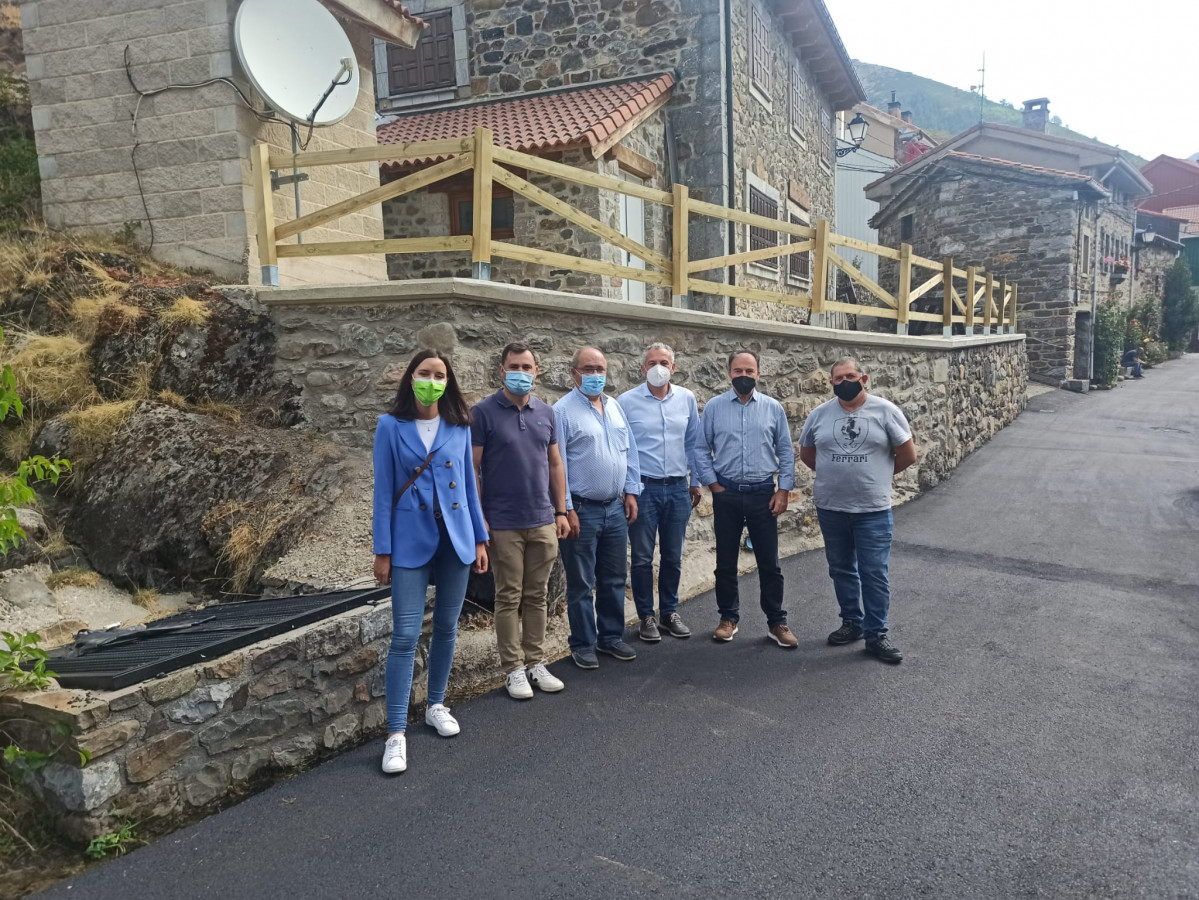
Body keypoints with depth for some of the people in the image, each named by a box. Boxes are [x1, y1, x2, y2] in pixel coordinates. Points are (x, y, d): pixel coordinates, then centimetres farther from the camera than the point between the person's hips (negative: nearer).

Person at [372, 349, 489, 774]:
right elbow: (383, 491, -2)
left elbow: (469, 484, 10)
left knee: (447, 627, 13)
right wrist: (382, 551, -4)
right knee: (405, 635, -6)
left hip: (456, 538, 3)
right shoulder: (391, 427, -2)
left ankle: (436, 705, 32)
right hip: (411, 540, -3)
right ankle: (396, 734, 1)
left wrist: (480, 539, 9)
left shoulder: (460, 427, 5)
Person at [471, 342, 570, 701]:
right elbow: (472, 469, -6)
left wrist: (561, 512, 8)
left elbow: (555, 465, 13)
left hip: (543, 522, 4)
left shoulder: (546, 413, 9)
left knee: (537, 595, 11)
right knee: (509, 597, 4)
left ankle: (536, 662, 22)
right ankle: (514, 669, 14)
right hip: (503, 524, -4)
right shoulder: (483, 412, -5)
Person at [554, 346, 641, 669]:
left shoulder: (615, 407, 11)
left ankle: (611, 637, 29)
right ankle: (583, 645, 19)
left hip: (616, 508, 6)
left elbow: (630, 452, 15)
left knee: (614, 579, 15)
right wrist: (567, 509, -14)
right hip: (582, 510, -6)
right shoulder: (563, 410, -9)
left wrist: (631, 492, 8)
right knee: (581, 584, 5)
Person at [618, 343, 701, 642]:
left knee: (673, 557, 12)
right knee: (642, 558, 5)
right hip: (643, 489, -3)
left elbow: (693, 443, 12)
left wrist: (696, 482, 13)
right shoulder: (627, 401, -6)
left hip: (678, 489, 3)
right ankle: (646, 616, 18)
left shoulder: (686, 399, 4)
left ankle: (669, 612, 26)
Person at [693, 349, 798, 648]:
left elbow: (786, 452, 5)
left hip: (763, 494, 0)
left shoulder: (773, 408, 3)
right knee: (725, 562, 10)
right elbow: (701, 450, 3)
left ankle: (776, 622, 17)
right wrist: (714, 484, -3)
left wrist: (783, 490, -1)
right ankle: (728, 618, 25)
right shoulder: (714, 407, 1)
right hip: (726, 495, 0)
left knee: (769, 563, 4)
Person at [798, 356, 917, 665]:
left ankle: (876, 634, 12)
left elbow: (908, 454, -1)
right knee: (841, 570, 14)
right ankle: (852, 622, 30)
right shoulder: (819, 414, 3)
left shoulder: (885, 411, -5)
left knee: (874, 573, 0)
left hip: (873, 510, -3)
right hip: (830, 509, 3)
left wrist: (878, 476, 6)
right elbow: (806, 454, 15)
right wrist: (832, 475, 11)